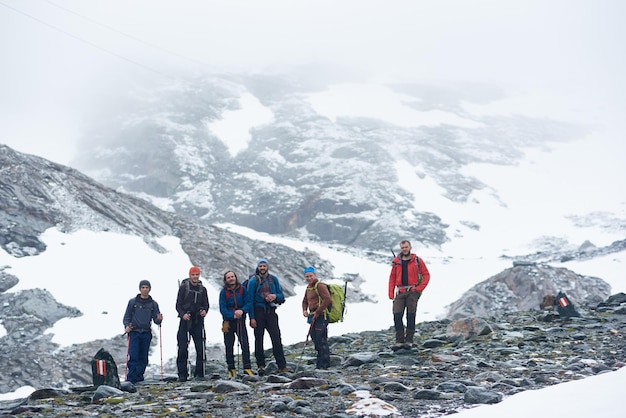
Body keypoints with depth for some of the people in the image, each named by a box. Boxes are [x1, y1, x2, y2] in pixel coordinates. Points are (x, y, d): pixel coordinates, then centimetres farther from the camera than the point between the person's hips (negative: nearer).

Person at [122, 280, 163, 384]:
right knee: (133, 356, -12)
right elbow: (126, 317, 7)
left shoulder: (153, 304, 10)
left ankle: (139, 377, 14)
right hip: (134, 332, -2)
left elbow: (156, 320, 10)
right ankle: (130, 378, -12)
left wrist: (159, 319, -13)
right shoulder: (132, 302, 5)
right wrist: (127, 326, -11)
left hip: (146, 334, 2)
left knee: (143, 358, 4)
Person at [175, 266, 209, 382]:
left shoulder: (202, 289, 12)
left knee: (200, 348, -2)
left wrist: (204, 311, -8)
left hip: (198, 321, 2)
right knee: (183, 348, -5)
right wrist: (182, 314, -16)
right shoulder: (183, 287, 3)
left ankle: (199, 373, 6)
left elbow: (206, 304, 14)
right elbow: (178, 304, 1)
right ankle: (182, 374, 1)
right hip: (185, 320, -2)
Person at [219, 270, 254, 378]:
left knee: (245, 344, -10)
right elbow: (222, 308, -7)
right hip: (228, 321, 0)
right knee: (229, 346, 4)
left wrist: (242, 310, -20)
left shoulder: (242, 289, 2)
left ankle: (247, 368, -9)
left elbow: (248, 303, 0)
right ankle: (231, 369, 14)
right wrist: (233, 315, -20)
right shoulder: (224, 292, -1)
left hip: (241, 321, 0)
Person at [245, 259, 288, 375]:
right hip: (258, 312, -2)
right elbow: (249, 300, -3)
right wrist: (252, 317, -9)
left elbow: (281, 296, 14)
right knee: (259, 339, 2)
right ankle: (261, 365, 10)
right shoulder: (253, 281, -1)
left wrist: (275, 296, -11)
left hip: (271, 312, 2)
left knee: (276, 338, -6)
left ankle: (282, 366, -7)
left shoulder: (274, 279, 9)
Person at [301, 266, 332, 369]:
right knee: (315, 338, 11)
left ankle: (324, 363, -6)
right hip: (314, 317, 10)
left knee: (321, 339, -10)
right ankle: (321, 362, 20)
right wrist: (304, 310, 11)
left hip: (321, 316, -10)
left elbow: (327, 300, -22)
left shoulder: (320, 286, -11)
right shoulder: (308, 287, 18)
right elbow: (305, 301, 31)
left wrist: (317, 312, -18)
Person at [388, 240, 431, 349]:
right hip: (400, 293, 2)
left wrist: (419, 288, -7)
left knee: (410, 316, 0)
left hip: (412, 292, -2)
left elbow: (426, 275, 4)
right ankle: (399, 341, -2)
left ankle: (409, 341, 4)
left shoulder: (417, 261, 2)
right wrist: (391, 294, 3)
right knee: (397, 316, -6)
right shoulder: (396, 262, 9)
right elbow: (392, 278, 11)